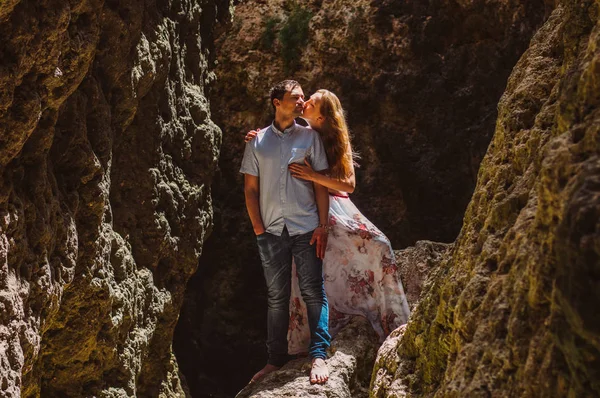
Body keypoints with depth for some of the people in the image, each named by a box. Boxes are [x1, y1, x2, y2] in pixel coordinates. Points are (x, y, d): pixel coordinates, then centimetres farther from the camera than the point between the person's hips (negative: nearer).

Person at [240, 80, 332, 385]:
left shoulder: (309, 137, 5)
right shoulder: (257, 142, 7)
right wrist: (258, 228, -1)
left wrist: (322, 225, -5)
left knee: (313, 291, -4)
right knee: (276, 297, 8)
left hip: (306, 228, -1)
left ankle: (318, 355, -2)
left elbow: (321, 184, 3)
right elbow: (250, 188, 7)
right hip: (272, 231, 1)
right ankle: (276, 359, 15)